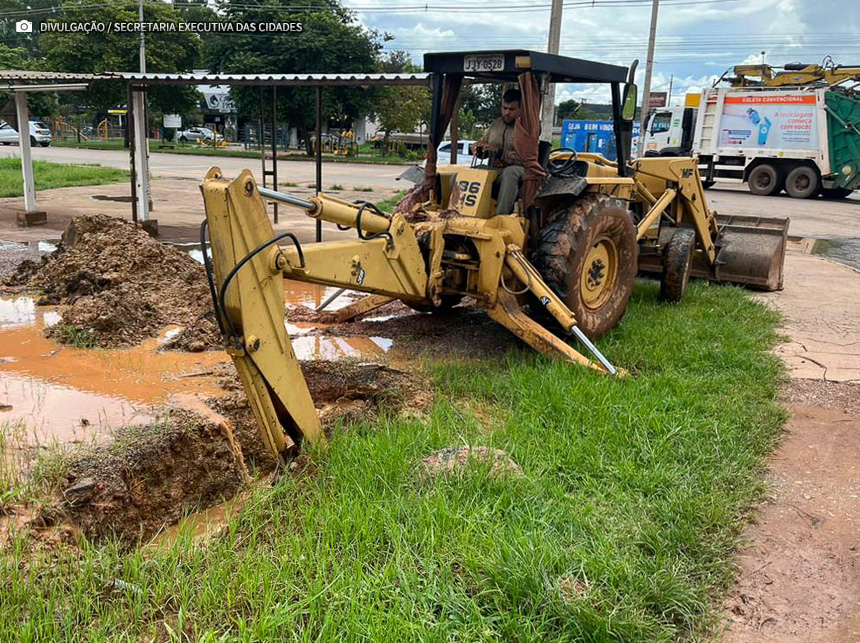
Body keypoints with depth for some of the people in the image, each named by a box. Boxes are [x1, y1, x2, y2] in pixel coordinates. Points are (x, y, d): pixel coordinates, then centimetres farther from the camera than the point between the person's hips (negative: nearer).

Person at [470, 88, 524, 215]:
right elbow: (483, 142, 25)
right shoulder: (496, 123, 16)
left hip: (515, 172, -5)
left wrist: (499, 152, -24)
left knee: (510, 172, -42)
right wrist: (477, 148, -1)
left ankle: (501, 216, -45)